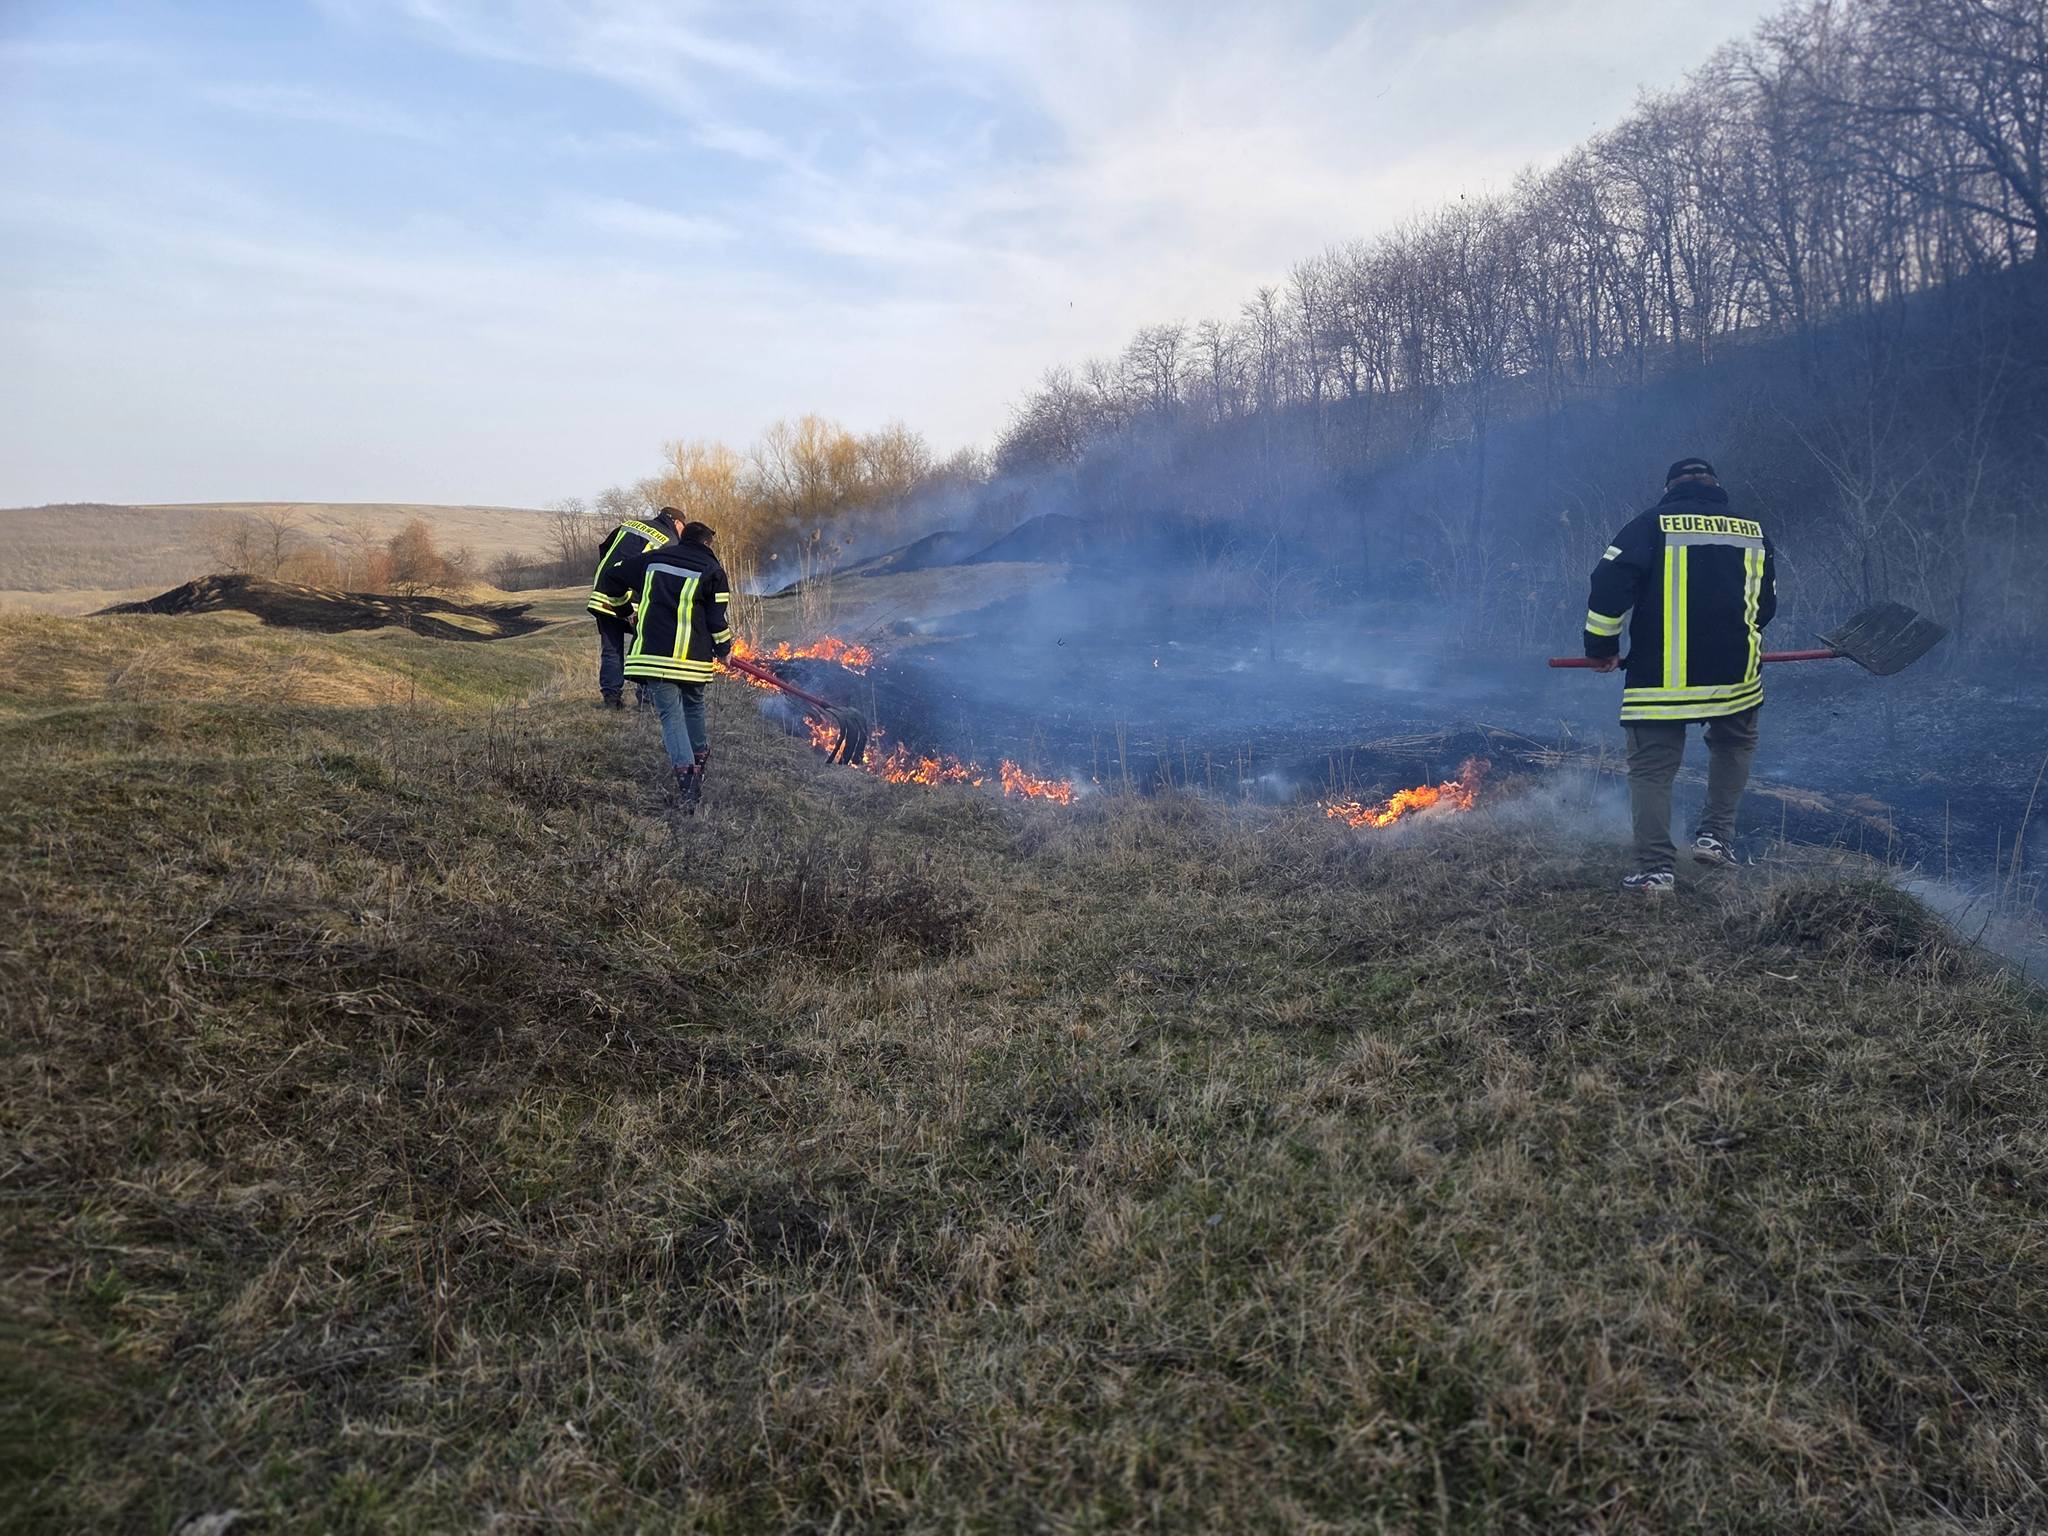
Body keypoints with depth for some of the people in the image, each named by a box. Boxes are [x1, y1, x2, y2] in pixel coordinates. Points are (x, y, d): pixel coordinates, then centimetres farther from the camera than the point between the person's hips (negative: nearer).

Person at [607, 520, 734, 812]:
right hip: (693, 658, -1)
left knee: (671, 715, -1)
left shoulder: (652, 559, 15)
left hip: (652, 655, 1)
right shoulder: (712, 571, 4)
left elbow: (616, 572, 26)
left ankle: (685, 774, -18)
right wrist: (723, 650, 17)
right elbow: (717, 619, 1)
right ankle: (699, 760, 35)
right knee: (693, 707, 23)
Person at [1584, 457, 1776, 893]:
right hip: (1735, 676, 3)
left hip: (1660, 679, -3)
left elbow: (1608, 585, -12)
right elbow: (1766, 605, 22)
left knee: (1651, 769, 4)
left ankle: (1655, 869, -1)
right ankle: (1715, 834, 21)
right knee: (1735, 744, 29)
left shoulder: (1651, 525, -1)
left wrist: (1601, 646, 0)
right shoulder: (1753, 532, 12)